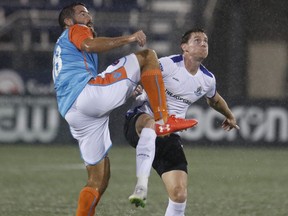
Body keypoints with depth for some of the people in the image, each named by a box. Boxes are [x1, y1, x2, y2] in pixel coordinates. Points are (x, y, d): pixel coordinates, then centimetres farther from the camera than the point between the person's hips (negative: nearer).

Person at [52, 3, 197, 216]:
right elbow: (88, 45, -13)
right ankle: (163, 121, -18)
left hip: (72, 113, 9)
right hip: (86, 92, -9)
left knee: (99, 179, 11)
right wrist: (127, 39, -15)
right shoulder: (76, 30, 12)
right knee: (148, 56, -6)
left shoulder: (62, 47, 39)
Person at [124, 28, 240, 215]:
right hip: (138, 122, -5)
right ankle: (142, 185, -53)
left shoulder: (207, 80, 10)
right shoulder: (168, 64, -10)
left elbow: (214, 100, 34)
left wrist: (229, 115, 51)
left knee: (179, 193, -10)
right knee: (150, 122, -44)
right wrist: (136, 87, -37)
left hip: (169, 135, 6)